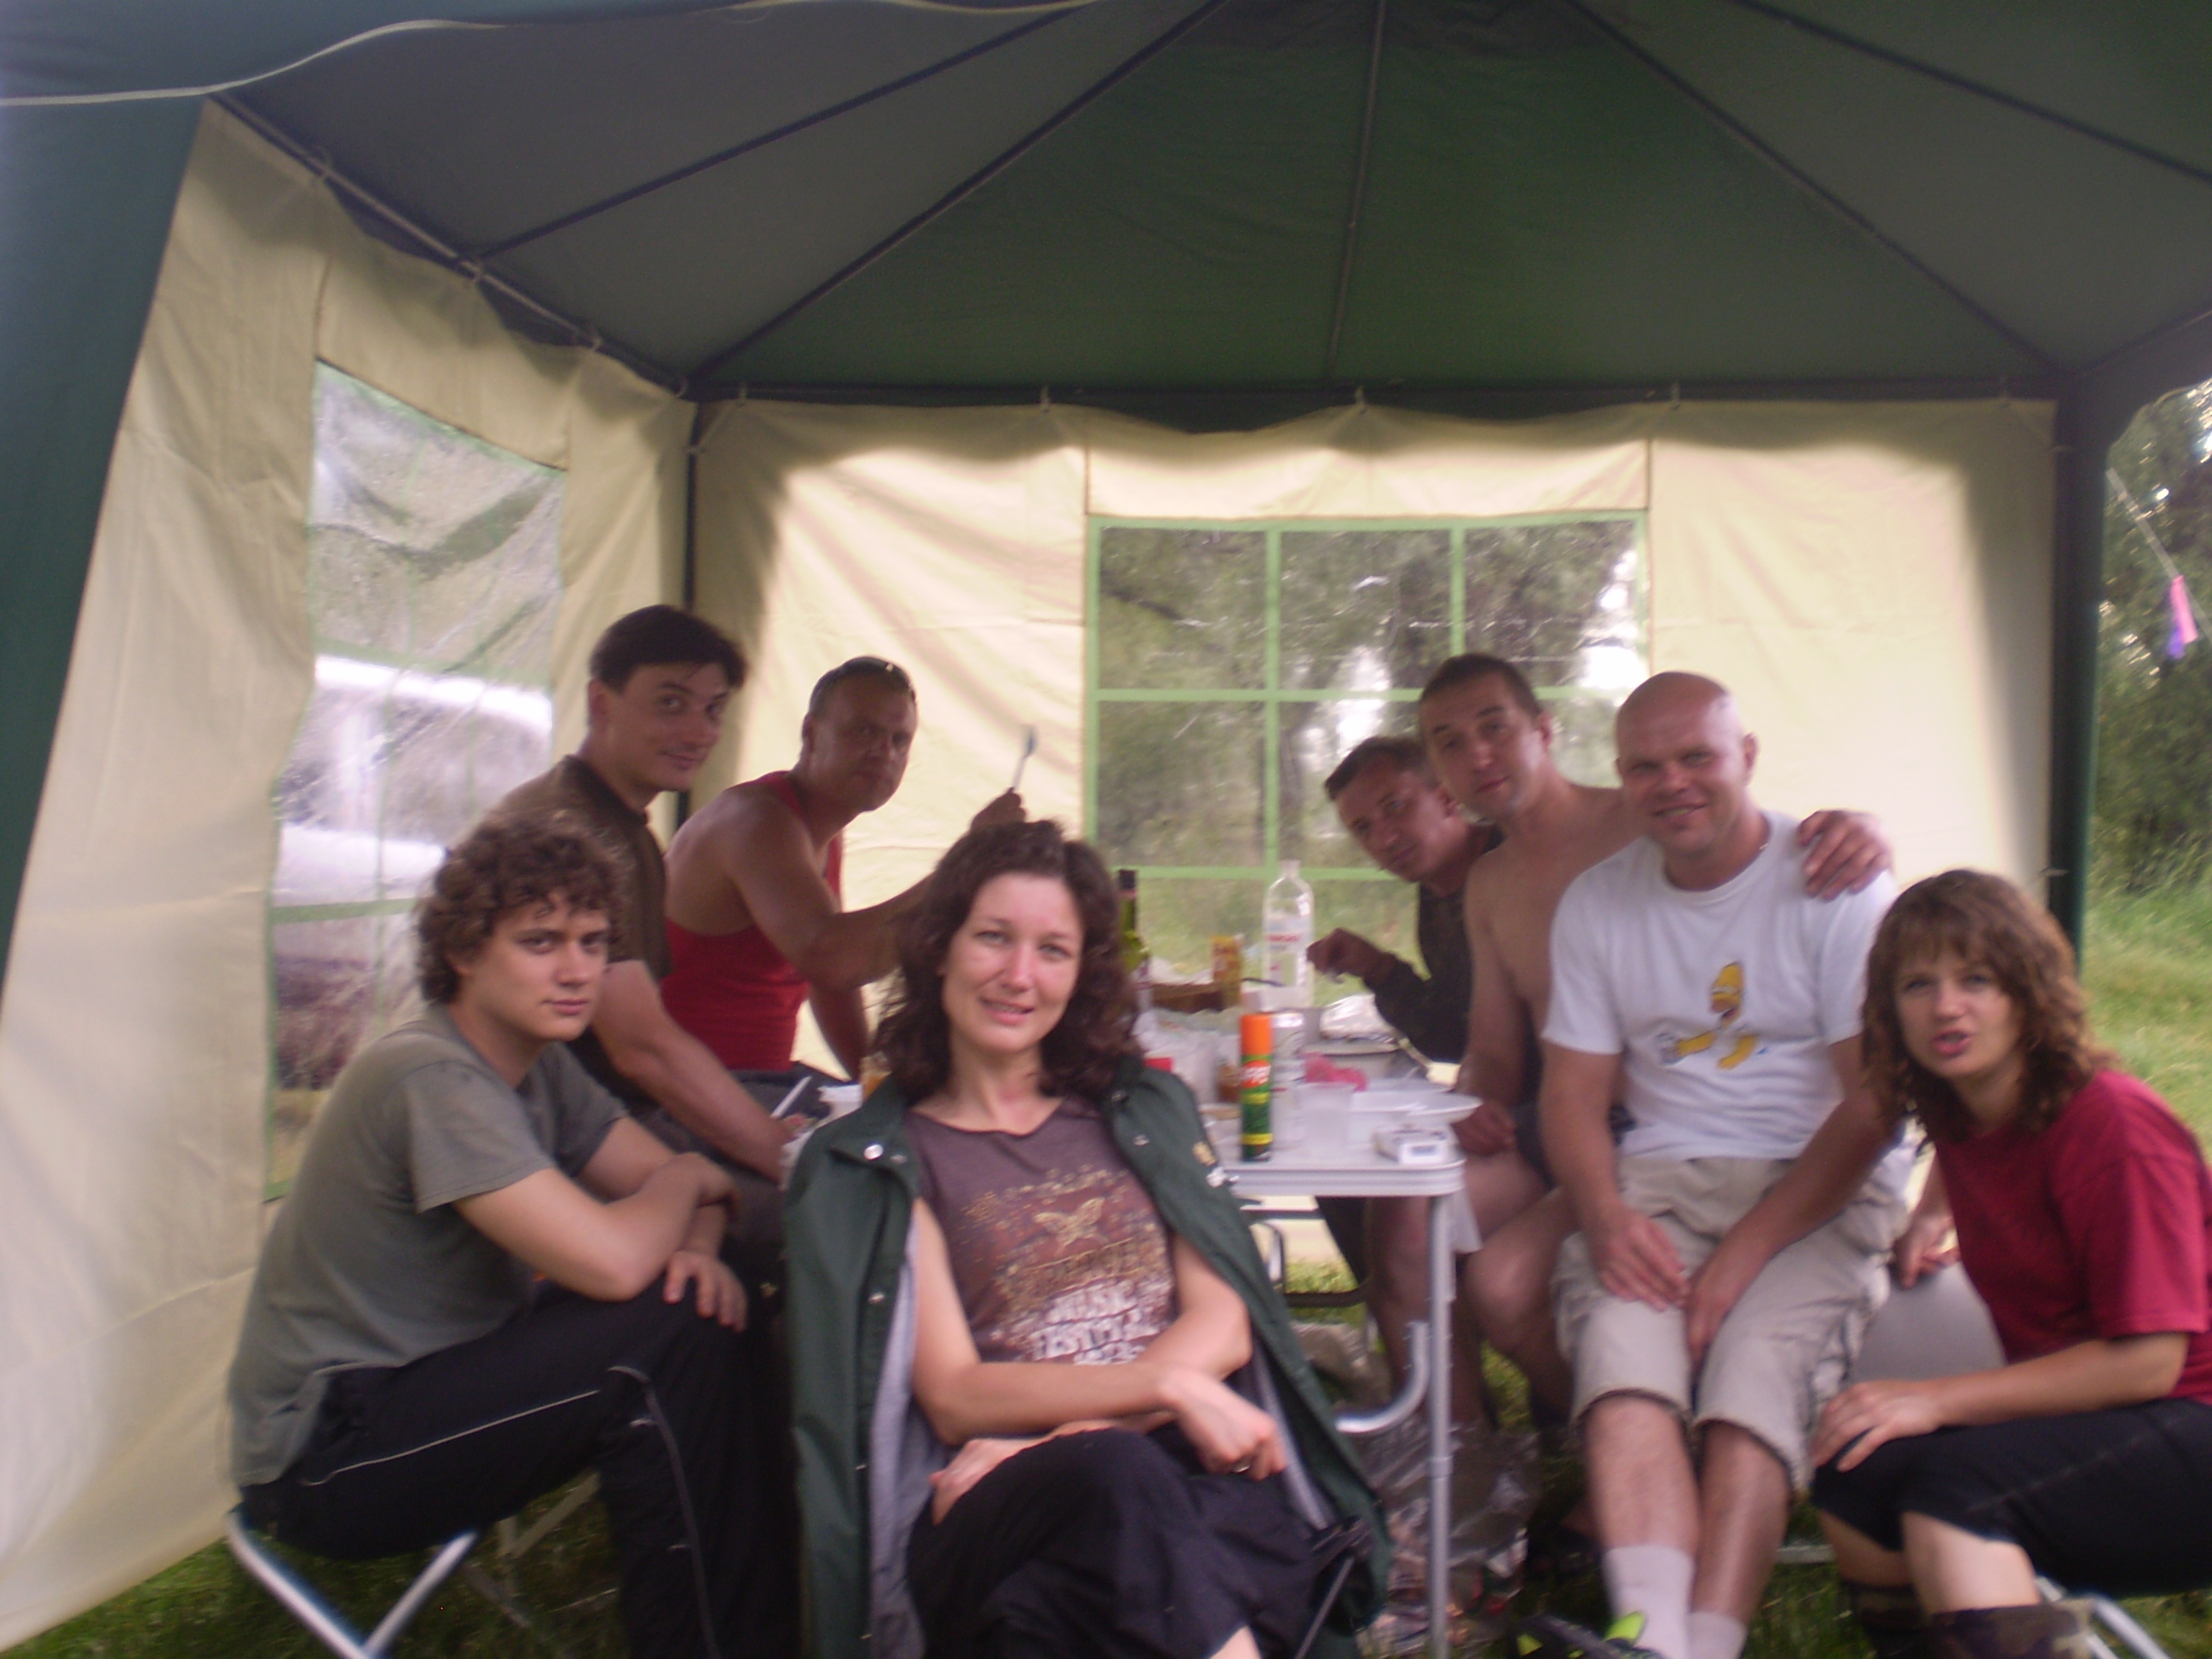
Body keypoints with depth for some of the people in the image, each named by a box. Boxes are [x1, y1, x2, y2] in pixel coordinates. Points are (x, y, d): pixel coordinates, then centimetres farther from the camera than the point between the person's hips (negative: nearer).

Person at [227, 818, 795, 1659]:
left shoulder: (541, 1062, 4)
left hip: (435, 1381, 9)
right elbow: (610, 1261, -33)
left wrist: (696, 1249, -17)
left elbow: (673, 1184, 7)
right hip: (326, 1456, -9)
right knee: (665, 1338, -24)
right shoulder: (432, 1077, -25)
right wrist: (686, 1182, -11)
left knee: (720, 1325, -3)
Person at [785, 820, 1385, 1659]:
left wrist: (1057, 1435, -9)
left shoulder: (1142, 1108, 20)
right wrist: (1166, 1384, -13)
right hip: (997, 1519, -1)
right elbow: (954, 1397, 0)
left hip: (1197, 1477, 2)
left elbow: (1224, 1325, 8)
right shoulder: (872, 1163, 10)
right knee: (1120, 1473, -37)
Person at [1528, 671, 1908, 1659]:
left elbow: (1874, 1105, -6)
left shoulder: (1833, 885, -1)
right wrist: (1606, 1217, -13)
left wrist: (1750, 1247, -16)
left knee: (1757, 1370, -28)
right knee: (1619, 1347, -27)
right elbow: (1575, 1095, 9)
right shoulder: (1596, 904, 11)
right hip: (1658, 1181, 2)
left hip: (1822, 1189, -2)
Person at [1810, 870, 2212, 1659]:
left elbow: (2148, 1360, -21)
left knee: (1956, 1484, -31)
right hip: (2081, 1416, 7)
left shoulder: (2113, 1126, -19)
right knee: (1852, 1482, -13)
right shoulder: (1959, 1116, 3)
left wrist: (1938, 1399, -22)